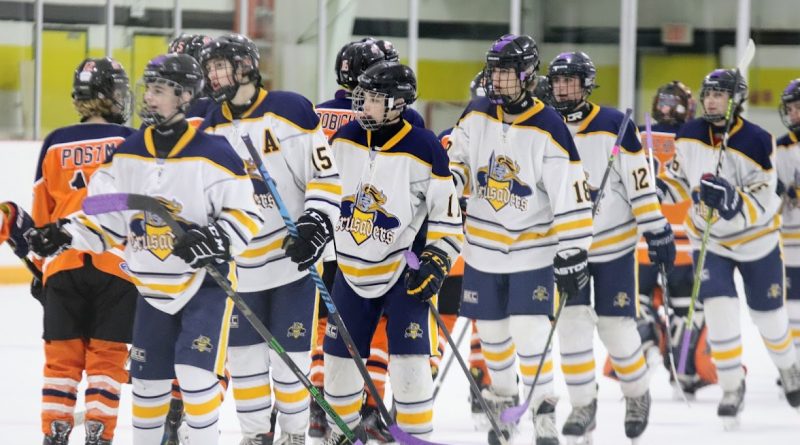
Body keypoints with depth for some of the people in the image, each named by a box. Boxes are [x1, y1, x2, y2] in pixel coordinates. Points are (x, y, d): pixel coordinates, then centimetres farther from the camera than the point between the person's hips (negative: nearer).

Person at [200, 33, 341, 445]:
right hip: (239, 262, 5)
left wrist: (316, 221, -17)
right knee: (243, 350, 7)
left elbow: (326, 173, -8)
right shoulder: (211, 128, 6)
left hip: (293, 254, -5)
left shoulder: (290, 110, -9)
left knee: (290, 350, -1)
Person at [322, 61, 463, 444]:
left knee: (409, 359, -13)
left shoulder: (423, 149, -14)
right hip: (351, 269, 5)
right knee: (340, 355, 9)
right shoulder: (345, 138, -1)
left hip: (404, 272, -4)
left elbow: (447, 216, -11)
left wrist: (436, 263, -19)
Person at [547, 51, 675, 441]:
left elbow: (639, 181, -8)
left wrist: (657, 230, -11)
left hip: (614, 241, -2)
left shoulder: (614, 126, -10)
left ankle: (637, 395, 22)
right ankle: (583, 405, 5)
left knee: (615, 325, 0)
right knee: (572, 321, -5)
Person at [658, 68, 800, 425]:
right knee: (720, 312, -16)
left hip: (755, 240, -2)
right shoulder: (689, 135, -9)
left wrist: (731, 201, -42)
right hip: (709, 239, 2)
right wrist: (659, 190, -14)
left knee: (768, 315, 12)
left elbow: (761, 206, -23)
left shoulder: (757, 142, -22)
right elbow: (680, 177, 7)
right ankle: (732, 386, -1)